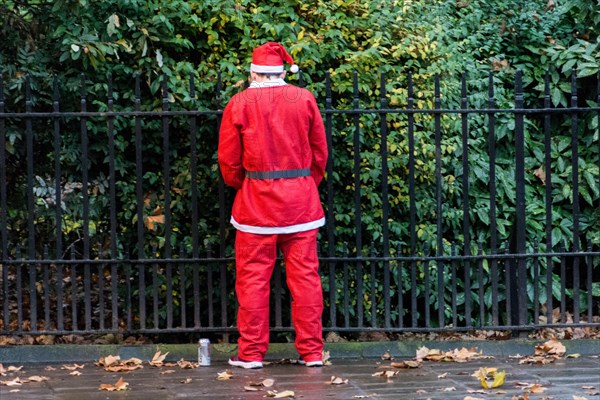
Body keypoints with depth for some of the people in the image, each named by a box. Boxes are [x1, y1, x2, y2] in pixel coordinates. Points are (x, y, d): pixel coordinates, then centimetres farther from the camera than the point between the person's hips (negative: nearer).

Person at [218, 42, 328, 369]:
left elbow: (229, 160, 2)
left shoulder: (239, 104, -3)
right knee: (305, 275, 5)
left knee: (253, 277, 4)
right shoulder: (305, 99, 1)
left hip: (256, 202, -2)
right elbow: (320, 152, 8)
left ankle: (251, 353, 5)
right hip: (302, 200, 2)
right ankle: (311, 351, 7)